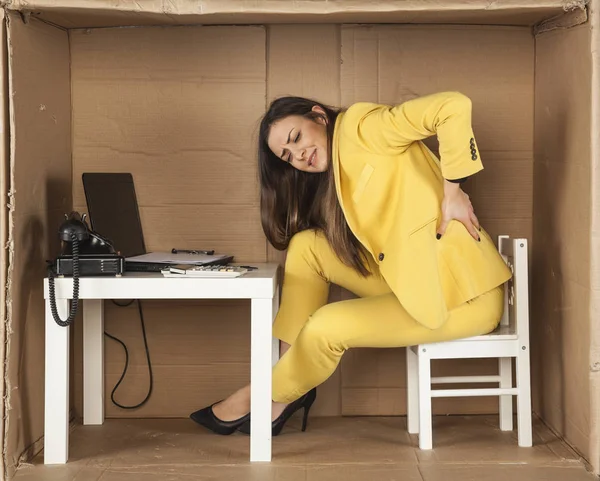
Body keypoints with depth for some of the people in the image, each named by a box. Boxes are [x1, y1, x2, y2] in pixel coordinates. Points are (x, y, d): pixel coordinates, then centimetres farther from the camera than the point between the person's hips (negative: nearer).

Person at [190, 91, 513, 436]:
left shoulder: (360, 127, -8)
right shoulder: (335, 179, 16)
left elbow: (454, 106, -20)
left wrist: (452, 192, -17)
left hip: (463, 294, -9)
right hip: (415, 284, 9)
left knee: (326, 327, -16)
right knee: (306, 244, 2)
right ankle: (291, 384, 5)